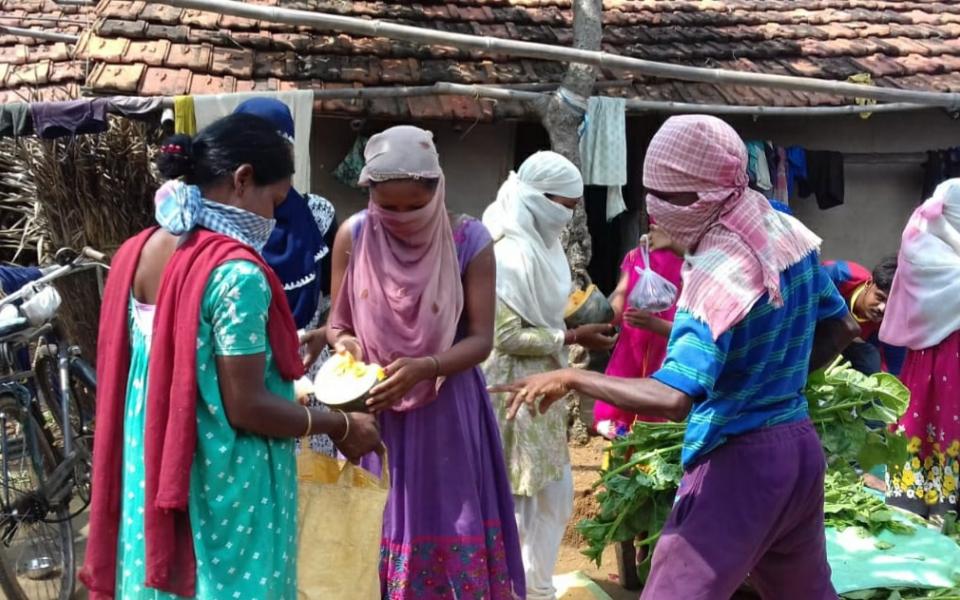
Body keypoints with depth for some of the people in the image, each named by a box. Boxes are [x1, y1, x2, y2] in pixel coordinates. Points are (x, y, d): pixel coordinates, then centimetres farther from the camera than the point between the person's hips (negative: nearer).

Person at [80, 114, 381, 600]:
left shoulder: (136, 253, 3)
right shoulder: (236, 272, -21)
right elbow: (246, 408, -20)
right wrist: (340, 426, -8)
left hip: (147, 477, 8)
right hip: (224, 486, -7)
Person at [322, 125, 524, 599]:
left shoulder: (469, 242, -10)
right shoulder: (353, 236, -5)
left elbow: (481, 339, -10)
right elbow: (337, 322, 4)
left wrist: (424, 367, -26)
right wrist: (344, 344, -19)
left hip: (445, 412, -1)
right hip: (372, 410, 2)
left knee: (449, 538, 3)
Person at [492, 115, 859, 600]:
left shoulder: (717, 274, -23)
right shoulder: (789, 232, 1)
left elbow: (672, 398, -33)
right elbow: (842, 328, 15)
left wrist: (571, 378, -23)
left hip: (738, 463, -8)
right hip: (799, 446, 8)